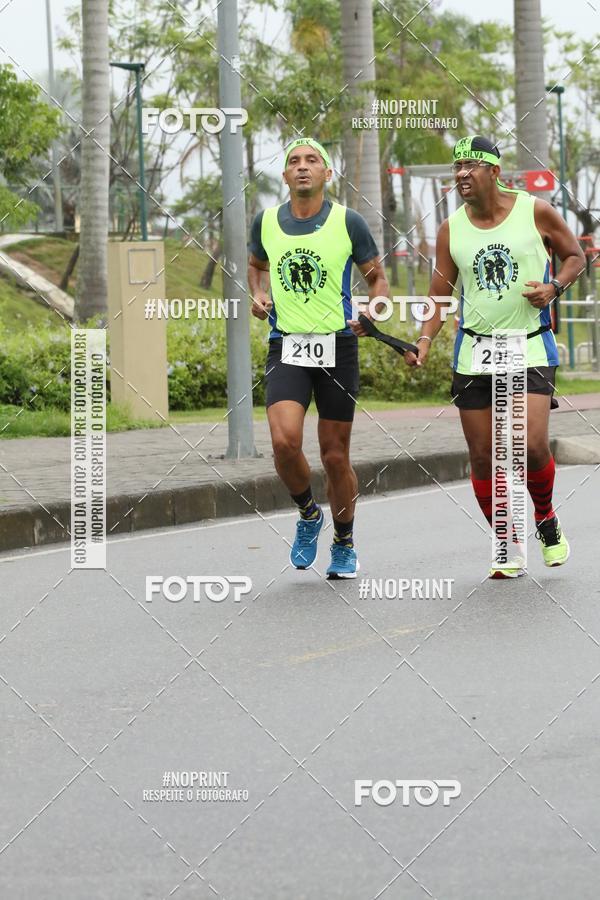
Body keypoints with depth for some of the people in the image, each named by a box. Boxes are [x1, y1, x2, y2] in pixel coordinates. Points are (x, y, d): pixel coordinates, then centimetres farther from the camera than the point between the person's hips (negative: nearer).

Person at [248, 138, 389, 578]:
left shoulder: (348, 222, -2)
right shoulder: (266, 221, 5)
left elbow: (377, 277, 8)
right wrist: (259, 295, 6)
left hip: (337, 347, -1)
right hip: (285, 348, 1)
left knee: (335, 455, 4)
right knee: (285, 441, -19)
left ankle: (344, 545, 26)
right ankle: (308, 513, 11)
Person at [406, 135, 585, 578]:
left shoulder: (535, 211, -4)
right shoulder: (451, 229, 3)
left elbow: (575, 256, 8)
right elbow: (440, 293, 8)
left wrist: (553, 287, -11)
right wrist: (424, 341, -7)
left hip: (530, 348, -3)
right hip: (475, 351, 3)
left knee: (532, 444, -18)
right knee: (483, 457, 1)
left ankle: (546, 520, 12)